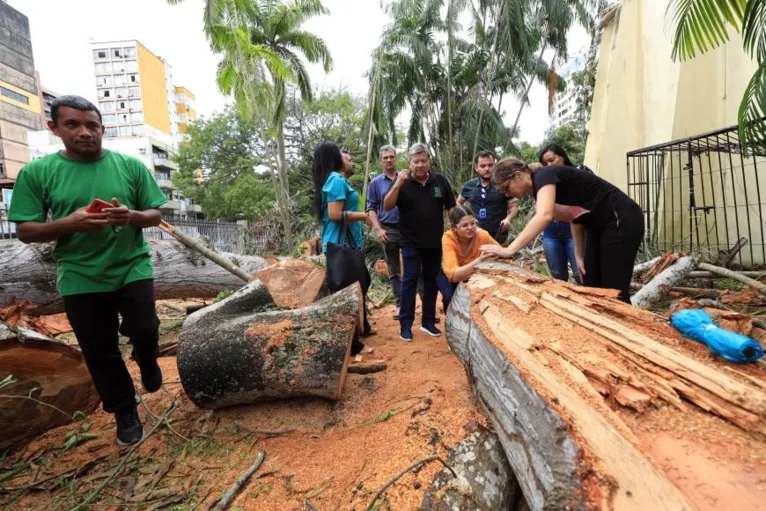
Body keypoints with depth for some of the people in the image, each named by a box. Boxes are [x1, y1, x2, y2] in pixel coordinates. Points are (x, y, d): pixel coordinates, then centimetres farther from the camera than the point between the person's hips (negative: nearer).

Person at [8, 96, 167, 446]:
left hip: (133, 268, 0)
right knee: (99, 352, 10)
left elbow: (155, 215, 1)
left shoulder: (131, 165, -1)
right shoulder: (36, 173, -2)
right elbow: (25, 231, -2)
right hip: (80, 278, 1)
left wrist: (132, 216, -21)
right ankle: (124, 413, 30)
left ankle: (148, 362, 32)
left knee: (142, 331, -7)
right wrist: (68, 223, -21)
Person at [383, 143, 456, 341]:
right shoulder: (403, 182, -4)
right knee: (409, 281, 1)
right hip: (411, 243, -3)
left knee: (431, 282, 11)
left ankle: (428, 321, 24)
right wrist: (397, 184, -26)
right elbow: (387, 207, -15)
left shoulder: (440, 180, 1)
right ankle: (405, 324, 9)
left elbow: (451, 208, 7)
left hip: (435, 243, 3)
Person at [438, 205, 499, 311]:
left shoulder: (481, 234, -26)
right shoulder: (448, 238, -32)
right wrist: (479, 260, -54)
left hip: (475, 275, 2)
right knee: (451, 297, -28)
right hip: (450, 276, -2)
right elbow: (454, 275, -42)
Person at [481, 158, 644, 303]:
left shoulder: (544, 176, -19)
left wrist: (510, 250, -41)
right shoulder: (539, 189, 7)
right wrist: (579, 256, 7)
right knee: (591, 288, 11)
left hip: (621, 221, -9)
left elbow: (545, 216, -38)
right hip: (599, 227, 9)